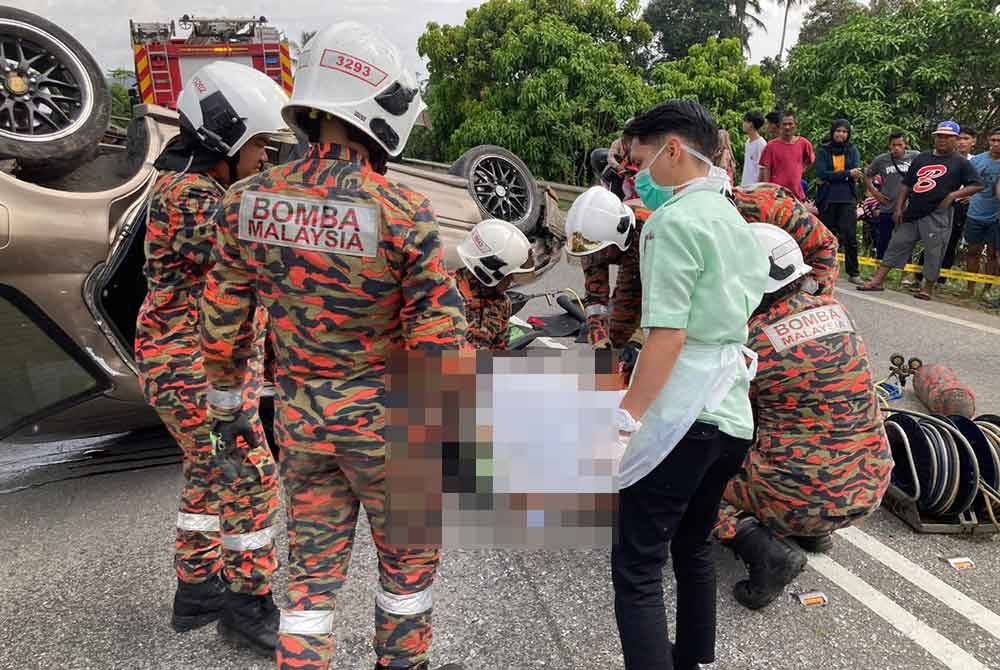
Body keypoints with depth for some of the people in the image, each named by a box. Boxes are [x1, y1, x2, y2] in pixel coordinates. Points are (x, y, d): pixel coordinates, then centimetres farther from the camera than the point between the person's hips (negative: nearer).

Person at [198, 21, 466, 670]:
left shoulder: (248, 198, -4)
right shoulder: (403, 211, -20)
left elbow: (224, 315, 4)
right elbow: (438, 336, -17)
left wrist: (226, 393, 19)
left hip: (298, 417, 4)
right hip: (381, 419, -4)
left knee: (313, 566, 18)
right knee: (409, 559, 19)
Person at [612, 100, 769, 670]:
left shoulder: (675, 220, -11)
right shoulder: (738, 223, 16)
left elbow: (668, 334, -19)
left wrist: (623, 416, -19)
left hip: (682, 414, -9)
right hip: (734, 413, 10)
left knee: (637, 569, -3)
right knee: (693, 548, 23)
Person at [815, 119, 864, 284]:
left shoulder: (852, 150, 10)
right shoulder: (823, 150, 4)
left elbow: (857, 173, -4)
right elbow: (821, 173, -11)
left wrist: (833, 177, -14)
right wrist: (847, 173, -17)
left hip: (847, 198, 1)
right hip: (827, 199, -1)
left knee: (850, 236, -5)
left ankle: (854, 273, 0)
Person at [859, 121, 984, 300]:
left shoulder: (960, 163, 3)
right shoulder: (921, 158, 15)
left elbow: (978, 185, -1)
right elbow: (906, 184, 15)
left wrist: (953, 195, -12)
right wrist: (898, 208, 6)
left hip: (937, 216, -4)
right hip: (912, 213, 5)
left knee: (933, 252, -1)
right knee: (896, 245, 4)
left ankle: (928, 288, 10)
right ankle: (877, 281, 6)